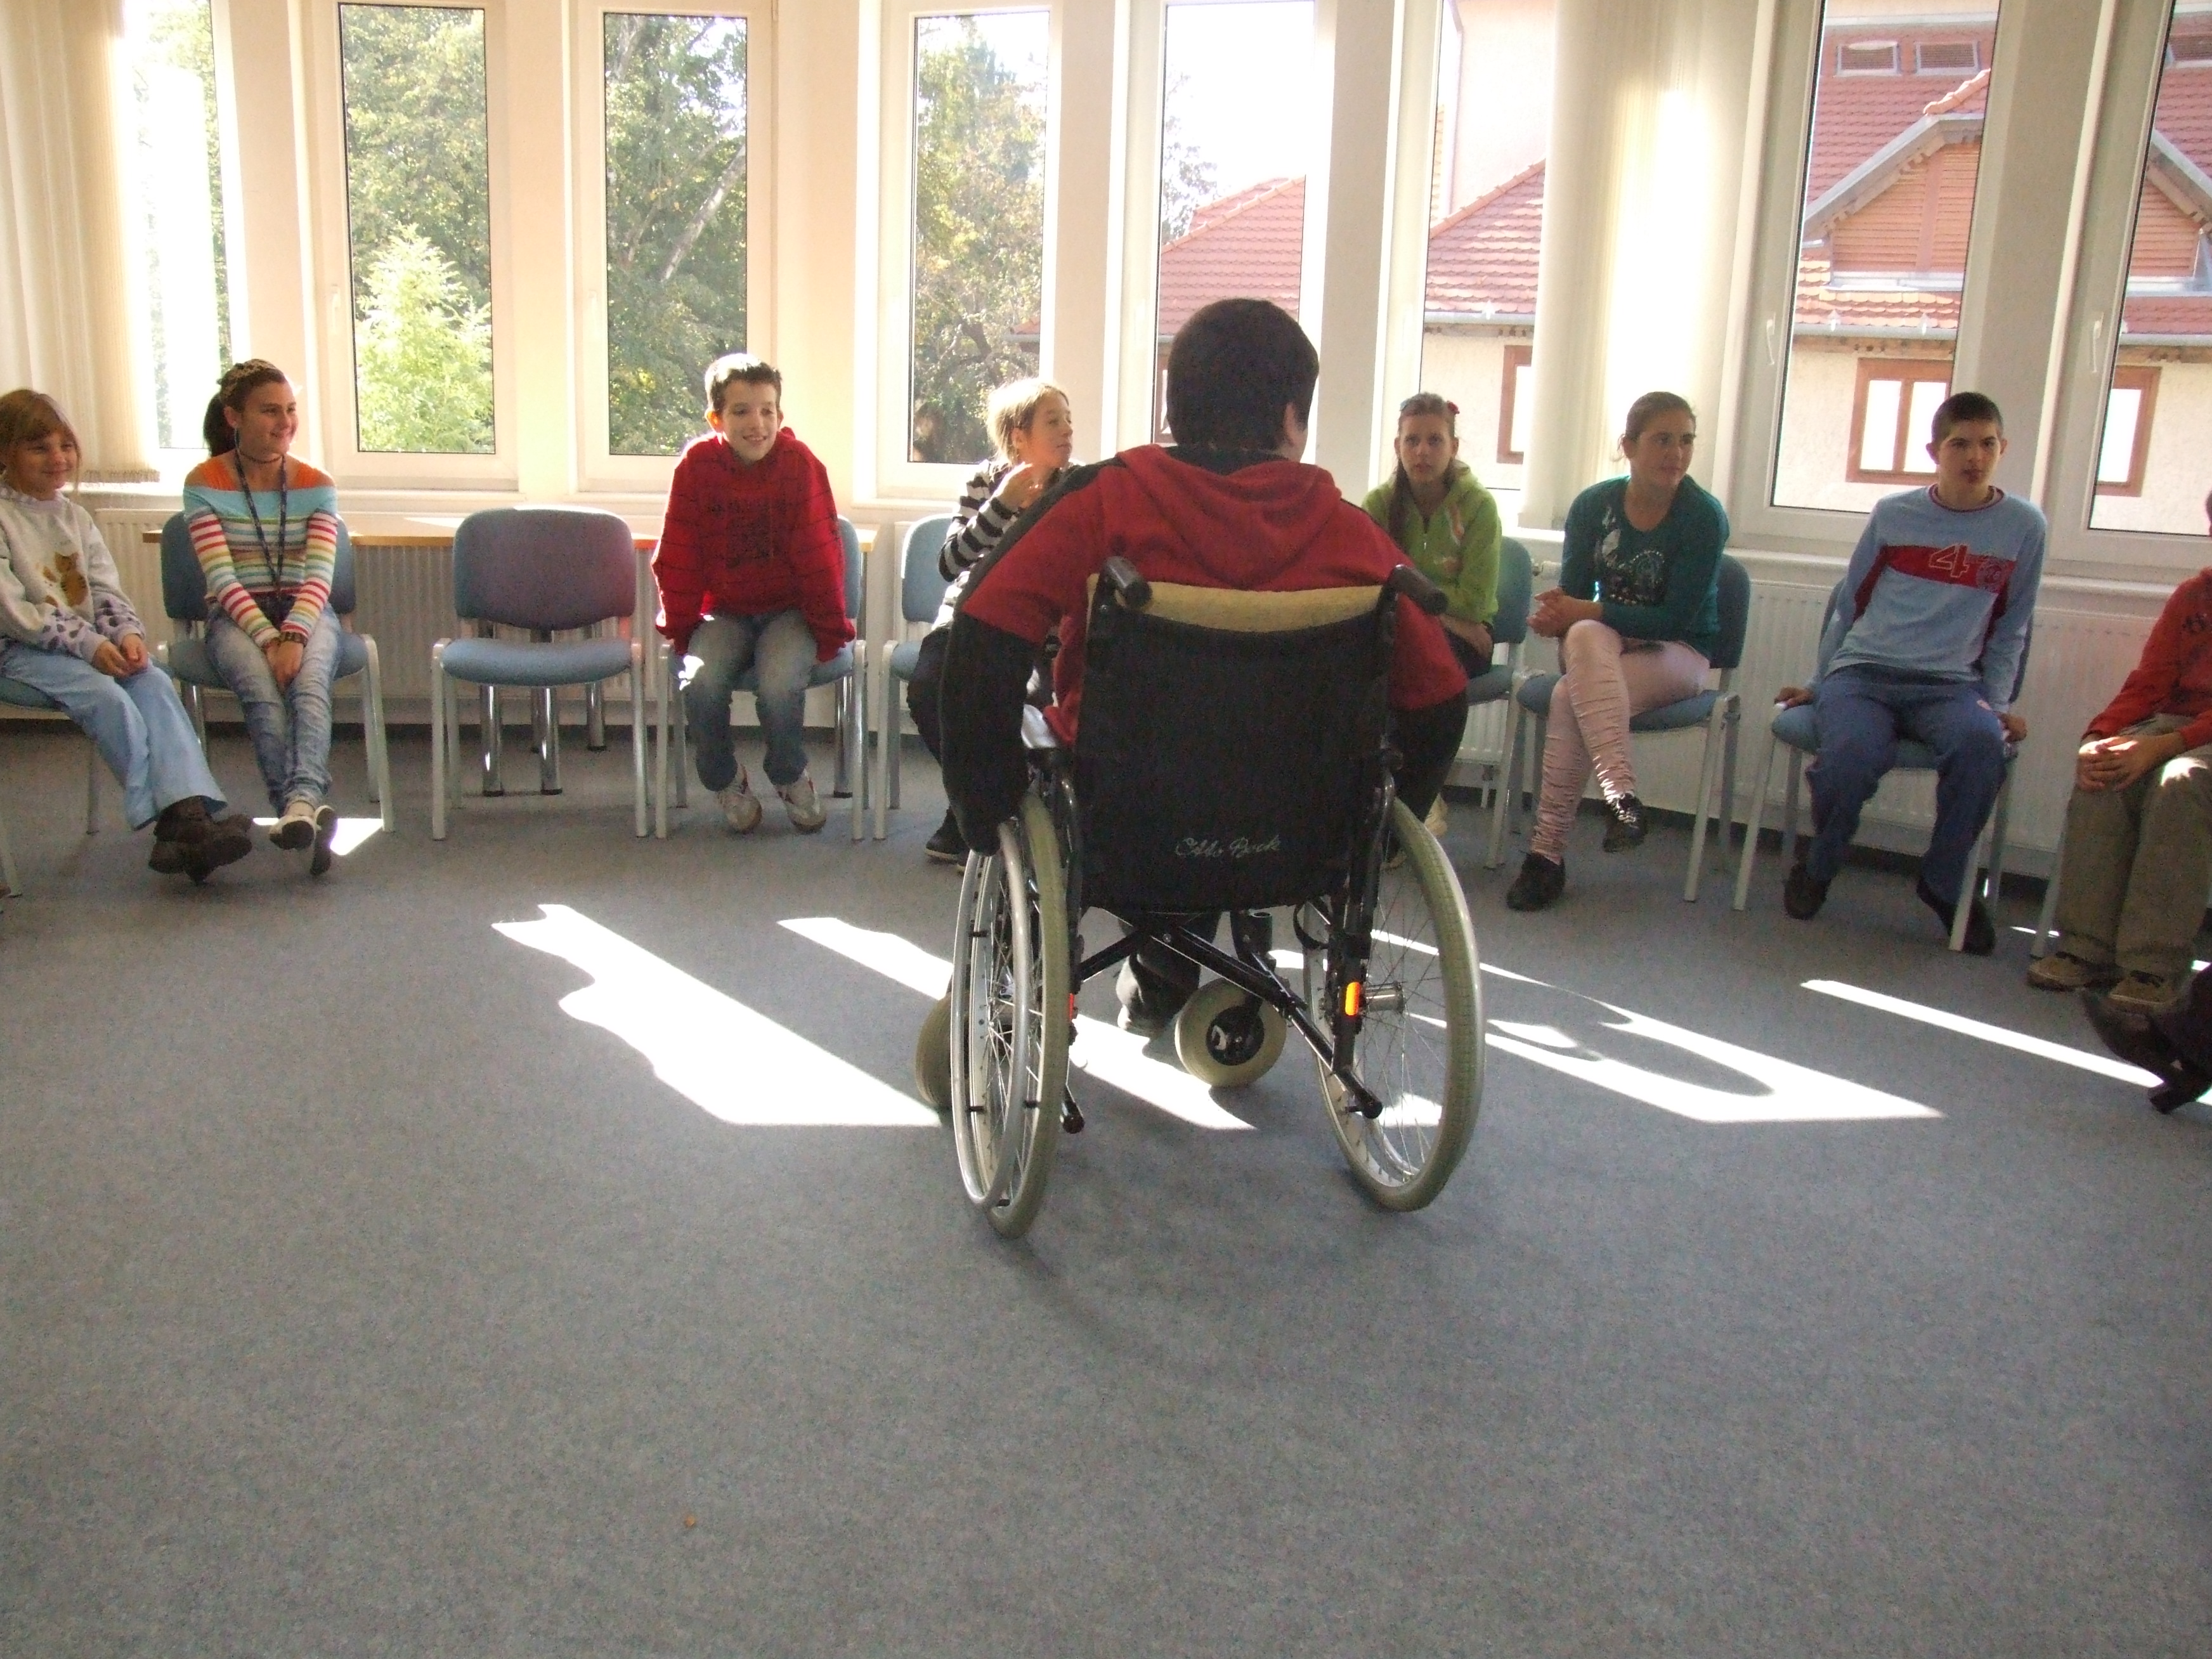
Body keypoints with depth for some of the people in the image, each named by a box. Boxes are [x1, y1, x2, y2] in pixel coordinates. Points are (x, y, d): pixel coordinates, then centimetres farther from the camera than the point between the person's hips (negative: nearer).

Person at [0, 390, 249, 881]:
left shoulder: (74, 517, 16)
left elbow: (107, 591, 10)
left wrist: (128, 633, -12)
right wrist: (87, 644, -22)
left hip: (93, 642, 5)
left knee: (154, 682, -24)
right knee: (106, 696, -31)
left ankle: (190, 811, -39)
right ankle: (172, 822, -33)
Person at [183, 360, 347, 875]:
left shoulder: (316, 485, 6)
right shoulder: (204, 484, 0)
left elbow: (319, 576, -6)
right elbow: (223, 579, -10)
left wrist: (294, 635, -24)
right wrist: (268, 639, -24)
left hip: (306, 612, 1)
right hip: (237, 617, -1)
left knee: (309, 681, -33)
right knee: (262, 688, -34)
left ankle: (300, 802, -55)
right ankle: (309, 809, -49)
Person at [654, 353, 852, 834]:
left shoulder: (800, 463, -11)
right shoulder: (698, 464, -8)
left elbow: (819, 554, -8)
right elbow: (677, 558, -1)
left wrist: (829, 629, -6)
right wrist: (680, 627, 1)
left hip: (788, 610, -2)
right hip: (724, 610, 2)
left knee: (779, 686, -30)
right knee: (700, 684, -26)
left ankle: (790, 777, 2)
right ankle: (725, 781, 3)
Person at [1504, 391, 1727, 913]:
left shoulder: (1704, 517, -11)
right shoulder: (1594, 505, -1)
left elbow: (1675, 618, -16)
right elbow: (1573, 595, 1)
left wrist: (1585, 611, -22)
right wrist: (1563, 616, -24)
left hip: (1677, 654, -3)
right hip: (1602, 646, 3)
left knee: (1571, 697, -33)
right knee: (1585, 638, -36)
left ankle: (1549, 850, -31)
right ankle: (1621, 792, -46)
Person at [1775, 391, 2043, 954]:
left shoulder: (2023, 527, 10)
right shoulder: (1892, 514, 8)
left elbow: (2010, 632, 18)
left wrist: (1998, 704, 6)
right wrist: (1818, 686, 14)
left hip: (1950, 684, 1)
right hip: (1861, 672, -1)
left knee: (1982, 743, -35)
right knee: (1854, 751, -35)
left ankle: (1944, 882, -10)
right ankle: (1818, 868, -3)